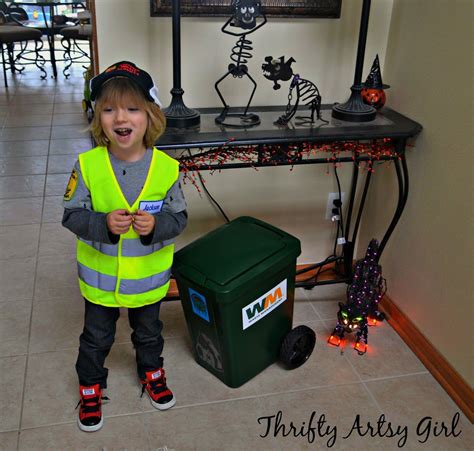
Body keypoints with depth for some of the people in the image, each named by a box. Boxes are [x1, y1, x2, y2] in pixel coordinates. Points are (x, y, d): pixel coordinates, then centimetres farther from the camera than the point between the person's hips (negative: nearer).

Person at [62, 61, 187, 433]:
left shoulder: (166, 168, -17)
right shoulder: (88, 165, -18)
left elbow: (179, 218, -9)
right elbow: (72, 215, -12)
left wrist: (156, 225, -30)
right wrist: (104, 223, -30)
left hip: (148, 276, 1)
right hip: (100, 276, 0)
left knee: (149, 333, 26)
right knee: (96, 339, 21)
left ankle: (152, 373, 54)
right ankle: (91, 387, 47)